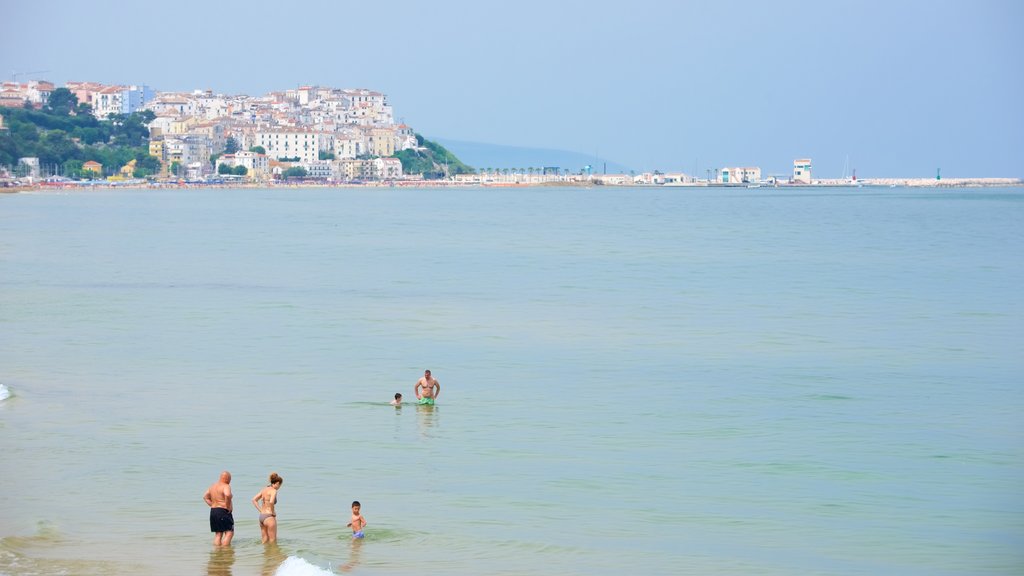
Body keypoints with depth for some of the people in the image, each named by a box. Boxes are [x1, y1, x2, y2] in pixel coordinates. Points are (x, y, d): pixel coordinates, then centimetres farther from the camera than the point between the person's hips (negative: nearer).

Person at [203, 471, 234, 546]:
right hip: (223, 512, -8)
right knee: (229, 533, -4)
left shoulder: (213, 486, 15)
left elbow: (205, 497, 22)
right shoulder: (226, 486, -12)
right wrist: (228, 507, -19)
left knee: (218, 534, 13)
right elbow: (227, 495, -32)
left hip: (213, 512, 8)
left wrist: (212, 505, 15)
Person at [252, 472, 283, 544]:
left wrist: (261, 510, 10)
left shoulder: (265, 489, 12)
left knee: (264, 541, 15)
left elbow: (254, 500, 14)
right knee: (273, 541, 2)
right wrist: (273, 512, -13)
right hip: (269, 517, -8)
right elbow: (271, 502, -29)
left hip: (261, 516, 8)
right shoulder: (273, 491, -12)